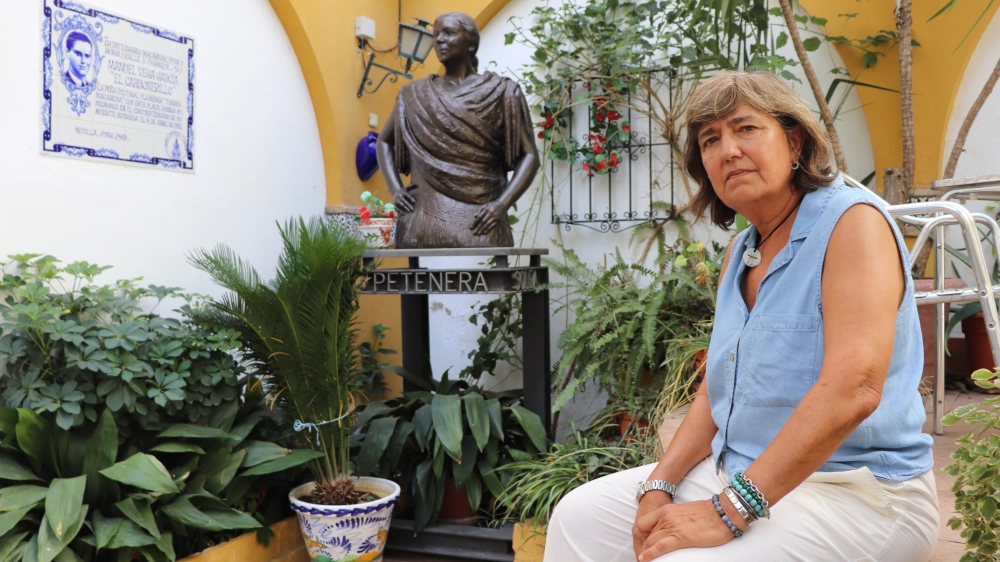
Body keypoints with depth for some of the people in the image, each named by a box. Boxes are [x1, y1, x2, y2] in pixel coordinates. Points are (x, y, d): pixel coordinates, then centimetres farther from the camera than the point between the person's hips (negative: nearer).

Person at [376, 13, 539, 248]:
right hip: (423, 220, 2)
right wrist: (395, 189, 9)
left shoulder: (500, 92, 6)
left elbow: (529, 155, 3)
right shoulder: (414, 95, 14)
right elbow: (384, 142, 26)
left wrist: (502, 204, -11)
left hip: (478, 223, -2)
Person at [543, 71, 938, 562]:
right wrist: (659, 485, -4)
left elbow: (852, 388, -26)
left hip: (853, 491, -7)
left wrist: (730, 510, -27)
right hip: (736, 474, 8)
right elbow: (716, 392, 11)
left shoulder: (852, 221, -14)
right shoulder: (740, 252, 11)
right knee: (580, 516, 3)